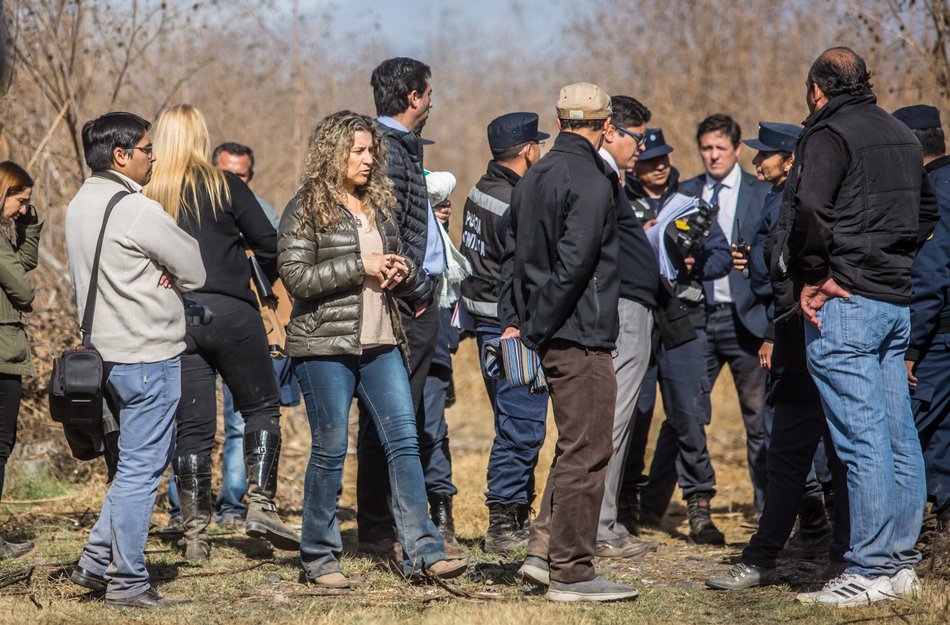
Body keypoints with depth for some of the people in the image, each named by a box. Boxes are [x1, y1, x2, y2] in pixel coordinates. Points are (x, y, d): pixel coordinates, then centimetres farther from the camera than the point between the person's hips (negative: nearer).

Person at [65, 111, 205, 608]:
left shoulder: (79, 205, 11)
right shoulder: (138, 212, -17)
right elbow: (195, 273, -11)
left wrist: (152, 272, 3)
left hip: (106, 352, 9)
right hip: (148, 355, -9)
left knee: (140, 461, 20)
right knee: (141, 468, -2)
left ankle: (96, 562, 17)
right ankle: (128, 584, 3)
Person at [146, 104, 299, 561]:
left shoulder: (145, 195, 4)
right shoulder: (224, 186, -3)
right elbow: (269, 244, -2)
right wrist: (279, 284, 15)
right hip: (229, 313, -3)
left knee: (192, 425, 7)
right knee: (260, 407, 13)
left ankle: (195, 533, 6)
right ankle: (261, 505, -1)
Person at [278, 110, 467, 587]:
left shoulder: (379, 204, 15)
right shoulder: (306, 209, -4)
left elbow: (399, 270, 24)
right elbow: (295, 276, -13)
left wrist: (403, 270, 0)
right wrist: (359, 267, -17)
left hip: (381, 345, 6)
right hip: (325, 347, -6)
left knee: (404, 440, -1)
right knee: (330, 449, -1)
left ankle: (423, 551, -2)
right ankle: (318, 558, 10)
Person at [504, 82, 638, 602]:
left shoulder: (533, 177, 13)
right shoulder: (591, 183, -14)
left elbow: (513, 254, 15)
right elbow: (574, 262, -22)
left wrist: (516, 321, 12)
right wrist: (537, 326, -15)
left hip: (551, 334, 9)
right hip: (582, 335, -9)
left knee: (574, 447, 18)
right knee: (585, 453, -3)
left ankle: (543, 553, 18)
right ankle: (571, 573, 0)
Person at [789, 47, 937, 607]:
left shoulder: (829, 134, -8)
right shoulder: (902, 136, 18)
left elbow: (810, 208, -25)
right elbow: (927, 213, 30)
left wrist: (812, 277, -15)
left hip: (845, 303, -8)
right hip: (897, 300, 8)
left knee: (862, 440, -9)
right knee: (899, 439, 9)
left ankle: (870, 572, -8)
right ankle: (902, 565, 14)